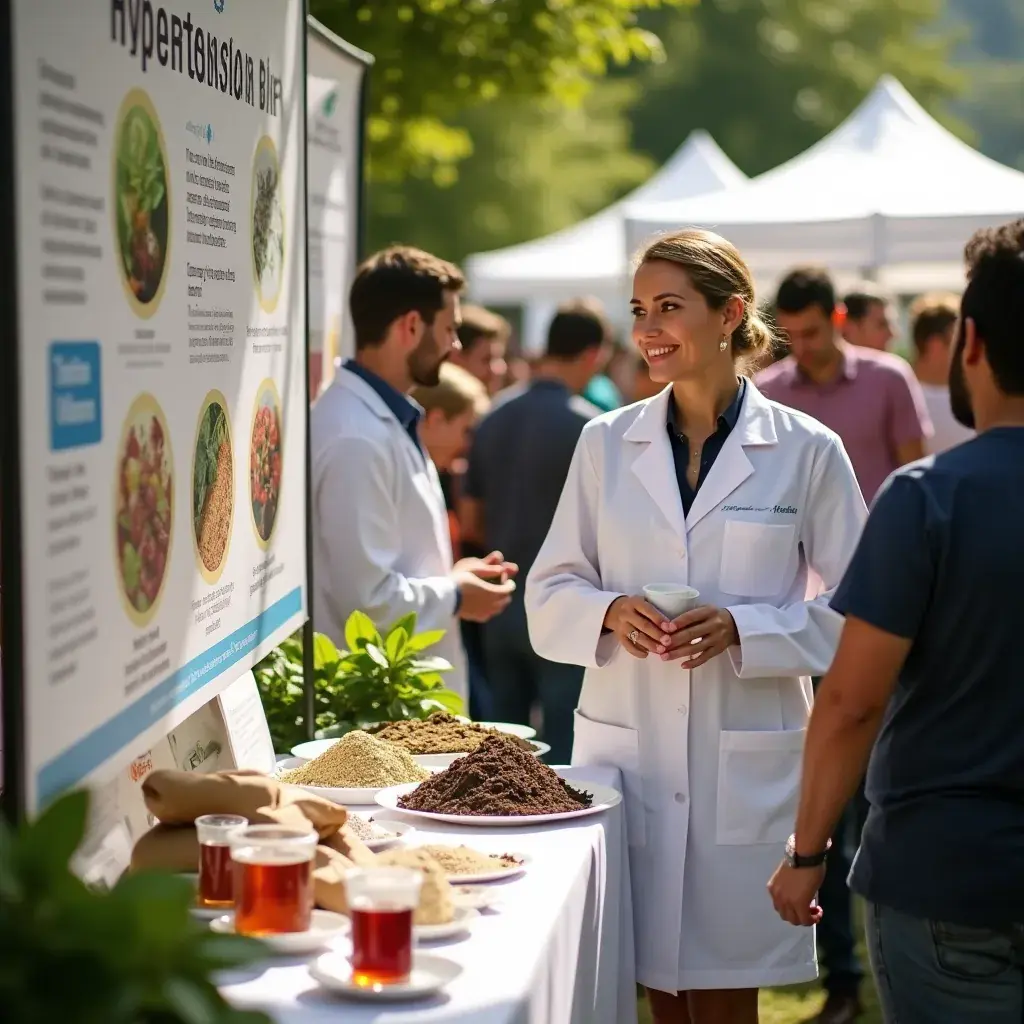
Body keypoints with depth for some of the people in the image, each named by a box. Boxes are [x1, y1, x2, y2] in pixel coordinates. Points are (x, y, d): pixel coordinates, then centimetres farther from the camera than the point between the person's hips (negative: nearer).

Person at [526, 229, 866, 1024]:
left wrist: (742, 628, -16)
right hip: (628, 747, 2)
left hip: (747, 761, -2)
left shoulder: (807, 451, -2)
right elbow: (550, 592, 9)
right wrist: (609, 612, -12)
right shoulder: (606, 443, 6)